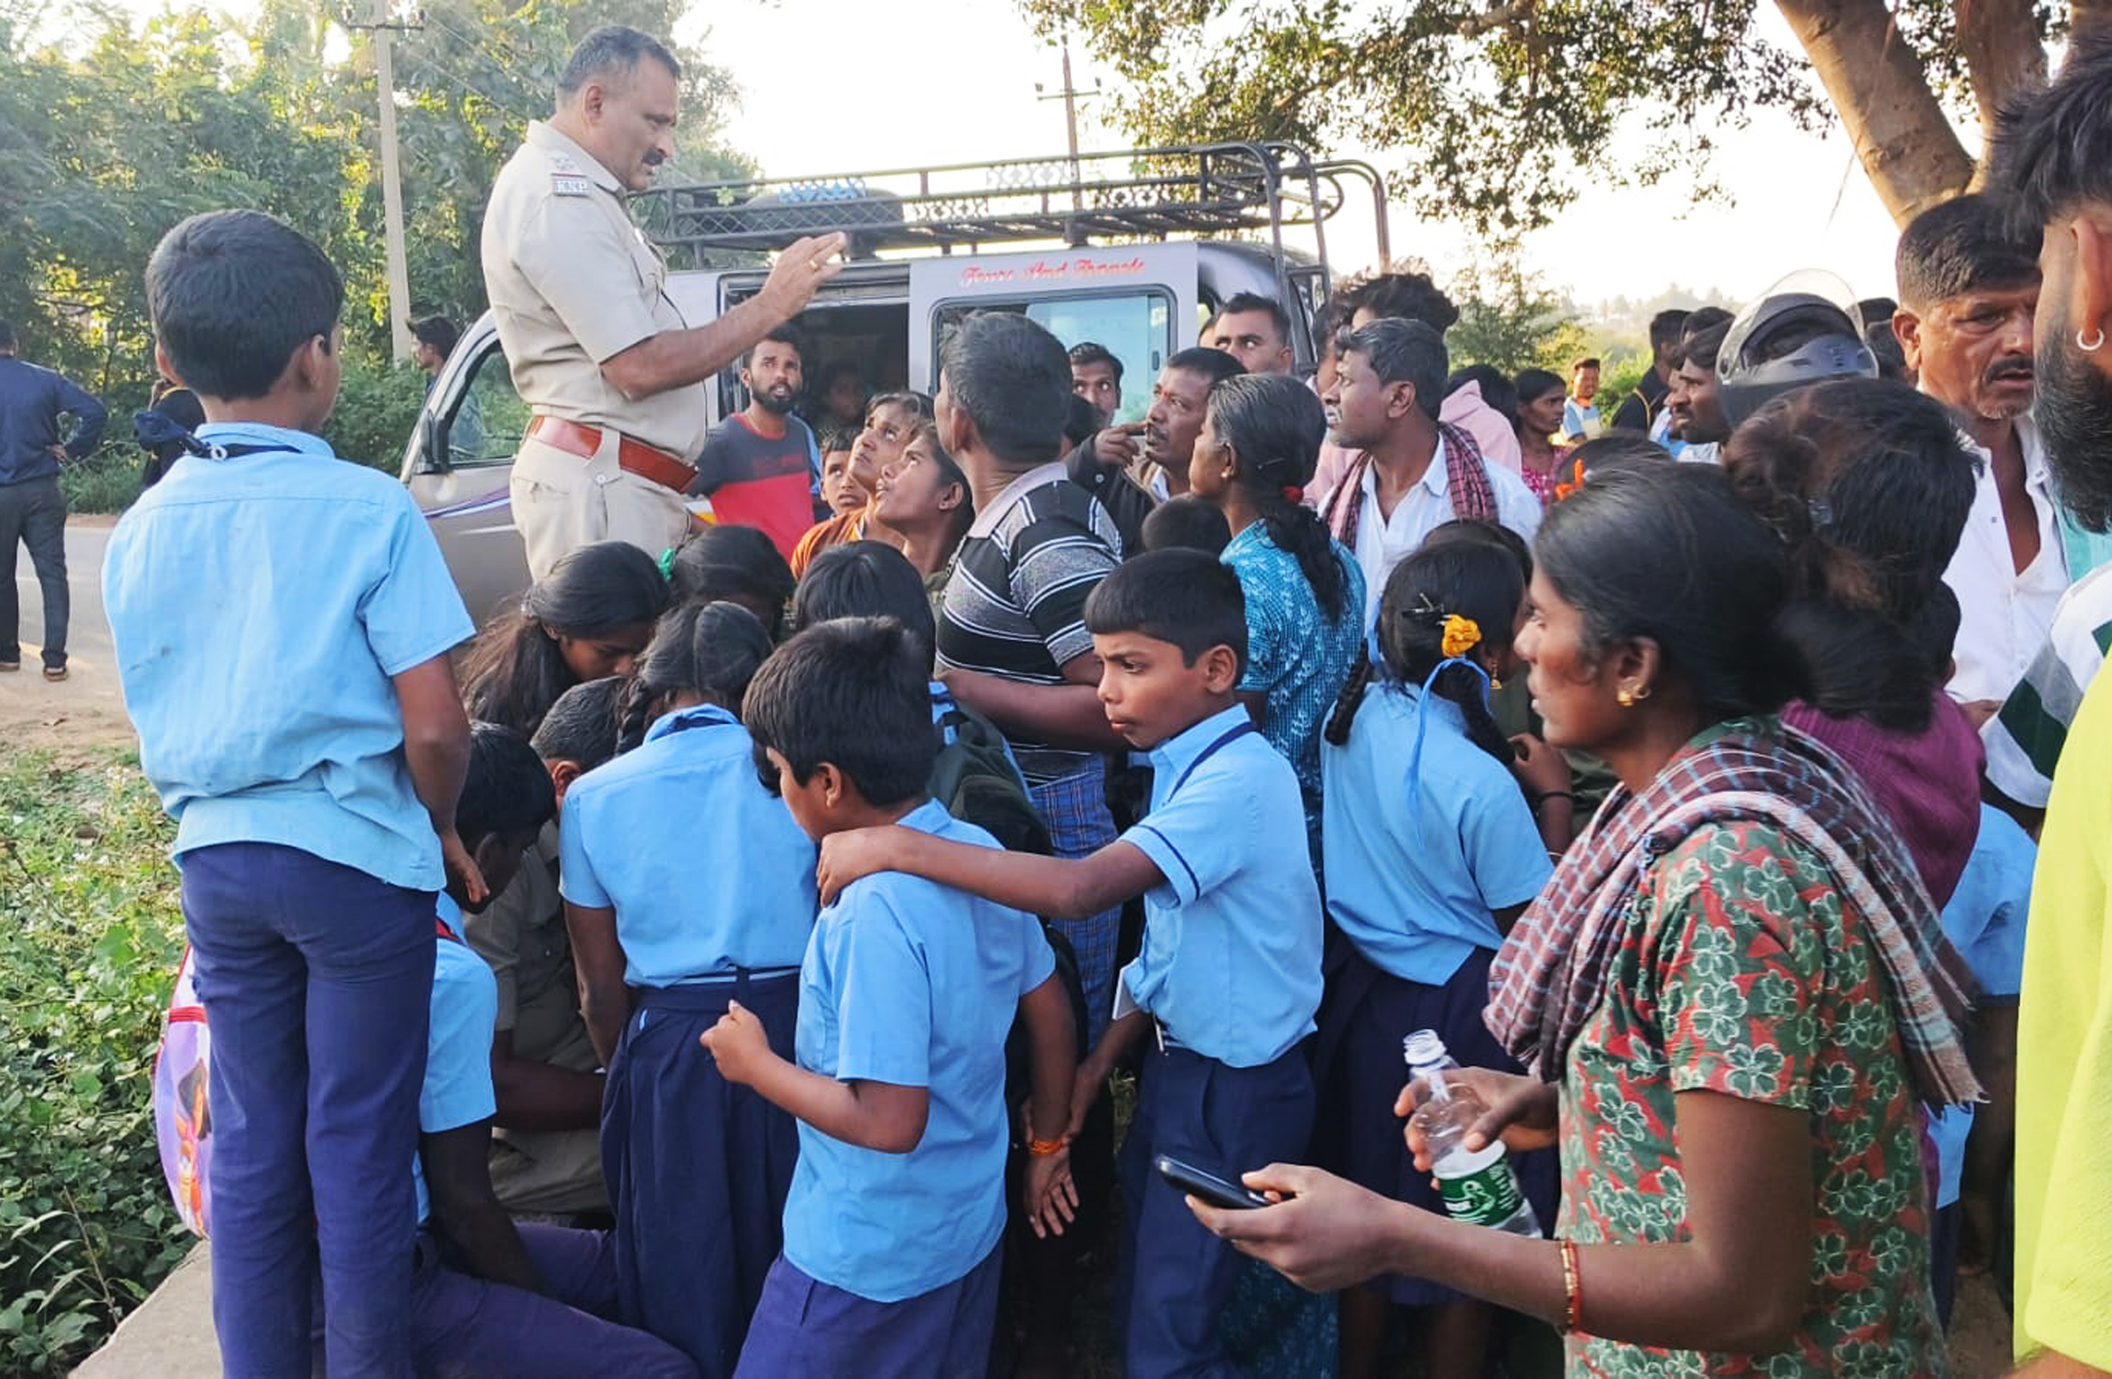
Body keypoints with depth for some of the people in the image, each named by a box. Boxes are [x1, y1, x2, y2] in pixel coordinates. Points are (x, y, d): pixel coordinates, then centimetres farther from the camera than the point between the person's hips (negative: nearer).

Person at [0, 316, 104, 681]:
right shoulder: (46, 381, -2)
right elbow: (95, 412, -8)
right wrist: (74, 449, -2)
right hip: (42, 491, 1)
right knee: (52, 573, 3)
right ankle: (54, 658, -1)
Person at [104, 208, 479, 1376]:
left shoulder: (140, 528, 4)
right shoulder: (366, 509, -14)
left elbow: (155, 715, 11)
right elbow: (433, 725, -17)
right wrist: (443, 829, 0)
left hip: (213, 858, 6)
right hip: (354, 858, -5)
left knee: (249, 1142, 16)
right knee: (358, 1145, 7)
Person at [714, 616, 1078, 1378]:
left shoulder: (872, 913, -29)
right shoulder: (983, 853, -5)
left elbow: (888, 1121, -29)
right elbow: (1051, 1012, 6)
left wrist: (756, 1062, -14)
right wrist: (1047, 1145, 20)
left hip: (866, 1260, -8)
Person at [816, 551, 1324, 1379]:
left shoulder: (1237, 782, -25)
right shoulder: (1189, 767, 5)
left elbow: (1079, 888, -38)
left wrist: (902, 847, -37)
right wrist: (1103, 1060, 5)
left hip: (1234, 1093, -9)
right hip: (1176, 1063, 9)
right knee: (1140, 1304, 21)